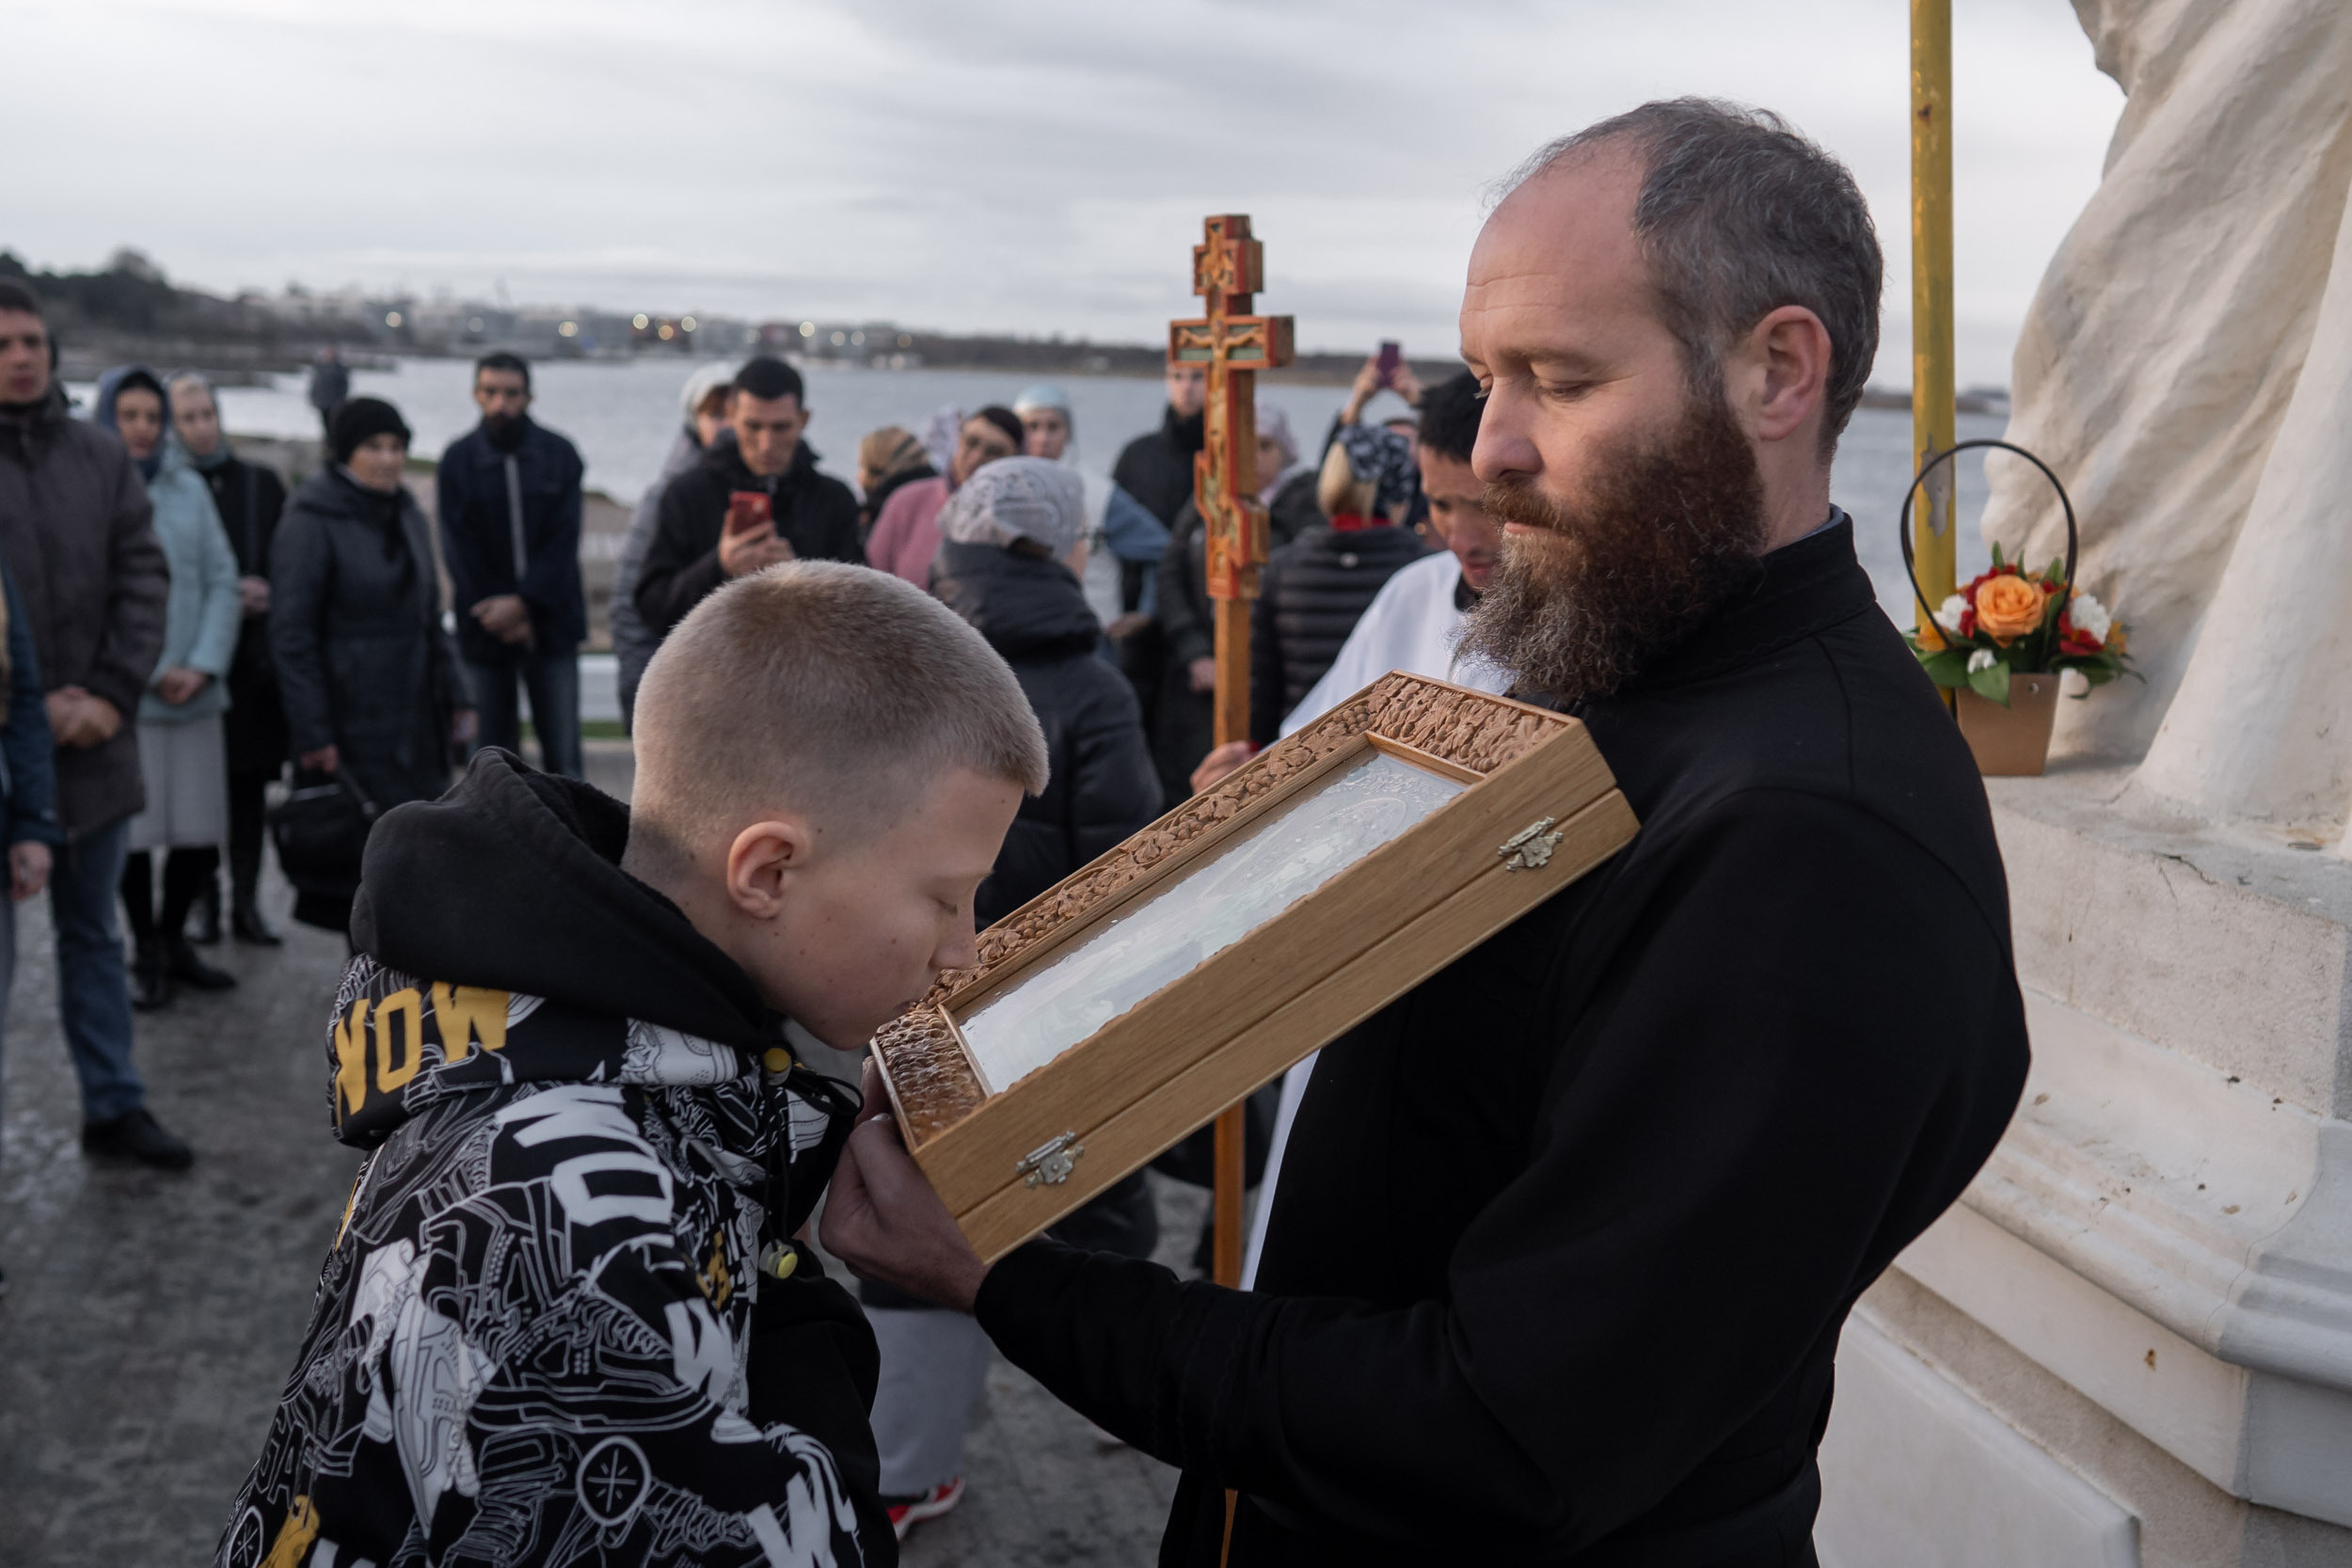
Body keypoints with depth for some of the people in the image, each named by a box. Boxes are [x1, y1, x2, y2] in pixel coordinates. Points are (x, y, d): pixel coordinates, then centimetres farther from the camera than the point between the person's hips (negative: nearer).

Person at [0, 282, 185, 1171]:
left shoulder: (99, 455, 7)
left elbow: (143, 578, 4)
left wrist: (111, 694, -7)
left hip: (93, 737, 4)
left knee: (94, 934, 15)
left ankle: (113, 1106, 24)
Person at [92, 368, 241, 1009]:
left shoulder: (189, 488, 9)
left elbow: (222, 582, 7)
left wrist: (204, 665, -6)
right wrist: (147, 670, -11)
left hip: (195, 694, 3)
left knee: (201, 837, 6)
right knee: (133, 835, 0)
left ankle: (173, 938, 29)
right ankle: (146, 953, 21)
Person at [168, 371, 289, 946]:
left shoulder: (261, 483, 9)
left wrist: (267, 595, -6)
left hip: (254, 658, 3)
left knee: (251, 785, 6)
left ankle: (246, 902, 15)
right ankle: (204, 901, 12)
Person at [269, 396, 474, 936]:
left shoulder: (408, 516, 14)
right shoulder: (311, 524, -8)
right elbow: (291, 637, -11)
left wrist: (455, 694, 13)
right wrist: (313, 736, -15)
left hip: (415, 720, 7)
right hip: (351, 723, -7)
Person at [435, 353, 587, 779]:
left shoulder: (559, 454, 3)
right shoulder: (458, 459, 3)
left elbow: (564, 540, -2)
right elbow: (458, 550, 0)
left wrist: (525, 603, -13)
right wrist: (497, 614, -9)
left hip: (551, 621, 0)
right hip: (486, 631, 0)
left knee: (562, 753, -1)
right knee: (493, 752, 4)